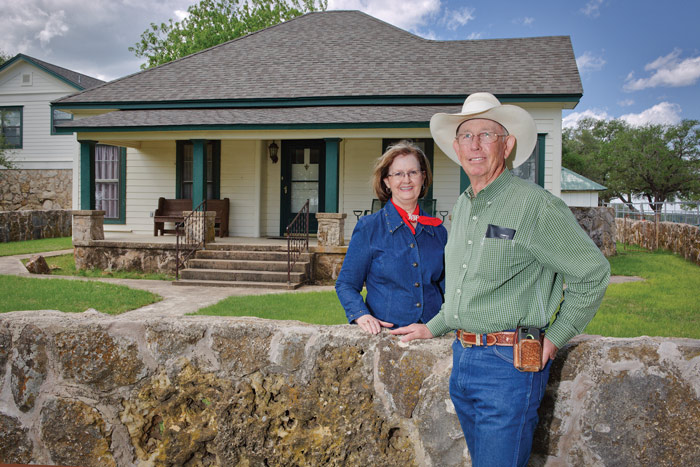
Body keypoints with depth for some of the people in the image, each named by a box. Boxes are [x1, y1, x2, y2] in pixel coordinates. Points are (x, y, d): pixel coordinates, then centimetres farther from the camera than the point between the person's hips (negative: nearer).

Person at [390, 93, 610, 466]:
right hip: (462, 357, 8)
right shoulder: (462, 206, 12)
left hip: (509, 365, -7)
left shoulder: (534, 204, -12)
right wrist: (433, 328, 20)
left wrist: (554, 339, -7)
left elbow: (592, 272, -8)